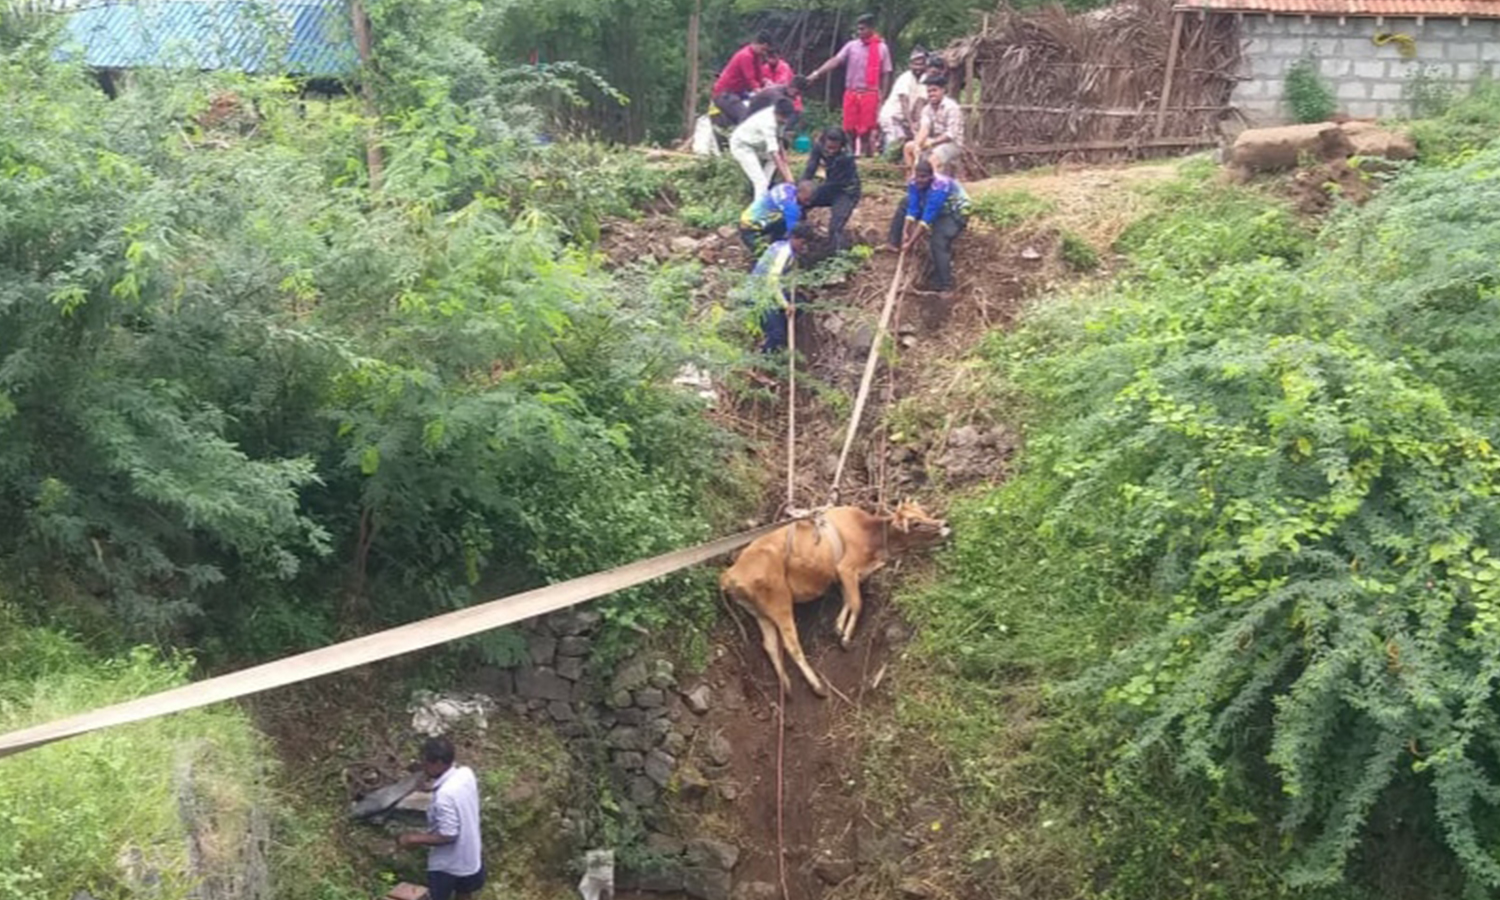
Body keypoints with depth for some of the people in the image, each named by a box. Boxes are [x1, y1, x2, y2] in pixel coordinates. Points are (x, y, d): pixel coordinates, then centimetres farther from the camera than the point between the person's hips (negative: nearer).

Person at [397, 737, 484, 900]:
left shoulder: (444, 795, -33)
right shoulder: (466, 773, -9)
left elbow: (447, 836, -28)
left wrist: (414, 839, -18)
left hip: (447, 864, -7)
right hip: (469, 857, 7)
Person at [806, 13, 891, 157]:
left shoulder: (882, 48, 1)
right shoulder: (852, 45, 5)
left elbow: (885, 74, 3)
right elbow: (835, 60, -3)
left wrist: (881, 96, -2)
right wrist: (817, 73, -14)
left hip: (870, 93, -2)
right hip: (851, 92, 3)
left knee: (866, 130, -1)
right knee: (850, 129, 5)